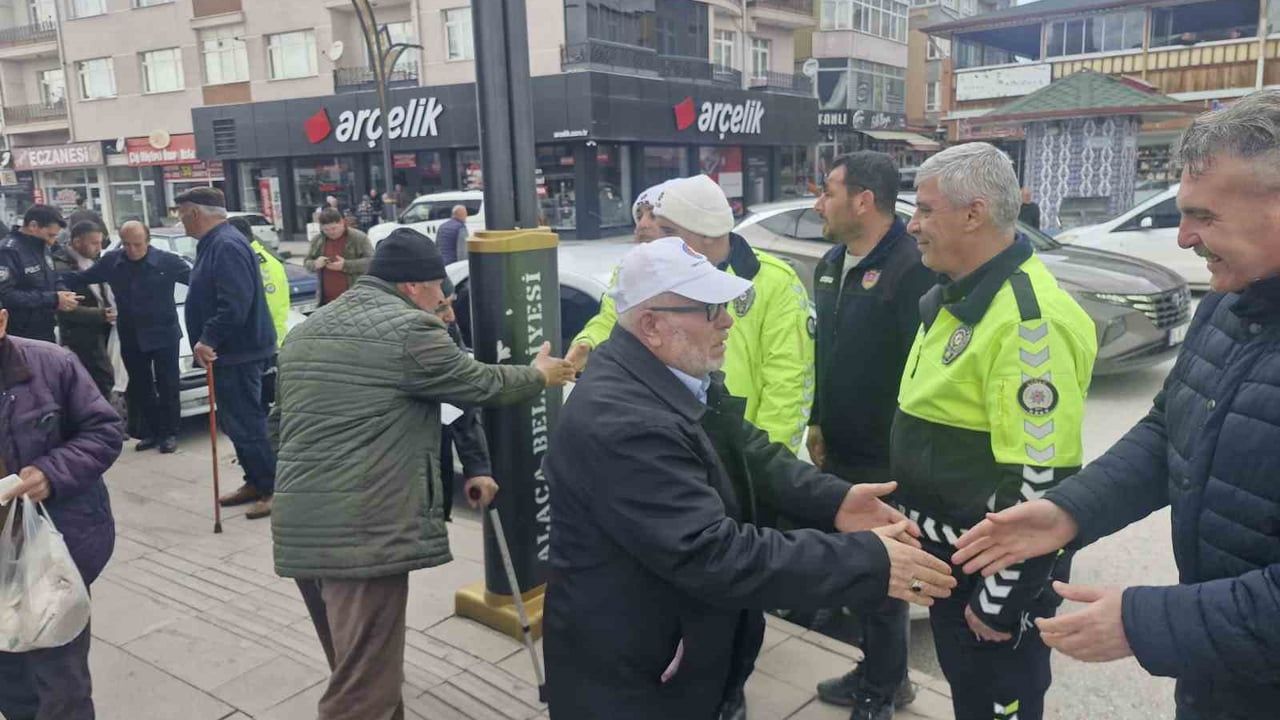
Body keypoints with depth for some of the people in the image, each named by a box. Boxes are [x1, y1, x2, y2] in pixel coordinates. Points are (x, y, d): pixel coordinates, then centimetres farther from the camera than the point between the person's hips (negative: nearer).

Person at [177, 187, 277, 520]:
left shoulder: (226, 245, -18)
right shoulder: (214, 243, 16)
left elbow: (235, 303, -28)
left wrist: (208, 339, -23)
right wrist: (208, 341, 20)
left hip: (238, 352, -11)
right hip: (230, 351, 11)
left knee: (246, 423, -7)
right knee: (236, 421, 15)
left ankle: (274, 488, 1)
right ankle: (256, 482, 25)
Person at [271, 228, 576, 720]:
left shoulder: (306, 330, 18)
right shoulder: (410, 329, -8)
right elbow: (480, 384, 2)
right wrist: (539, 375, 20)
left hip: (300, 525, 9)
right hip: (365, 530, -9)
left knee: (355, 669, 23)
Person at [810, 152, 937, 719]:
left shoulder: (911, 268, -20)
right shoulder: (831, 265, 10)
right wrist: (818, 423, 16)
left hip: (886, 461, -8)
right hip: (840, 454, 8)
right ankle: (879, 674, 37)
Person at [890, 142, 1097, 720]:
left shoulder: (1028, 319, -26)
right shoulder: (954, 296, 6)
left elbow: (1039, 480, -27)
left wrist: (1001, 600, -20)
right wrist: (916, 523, 19)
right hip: (946, 557, 9)